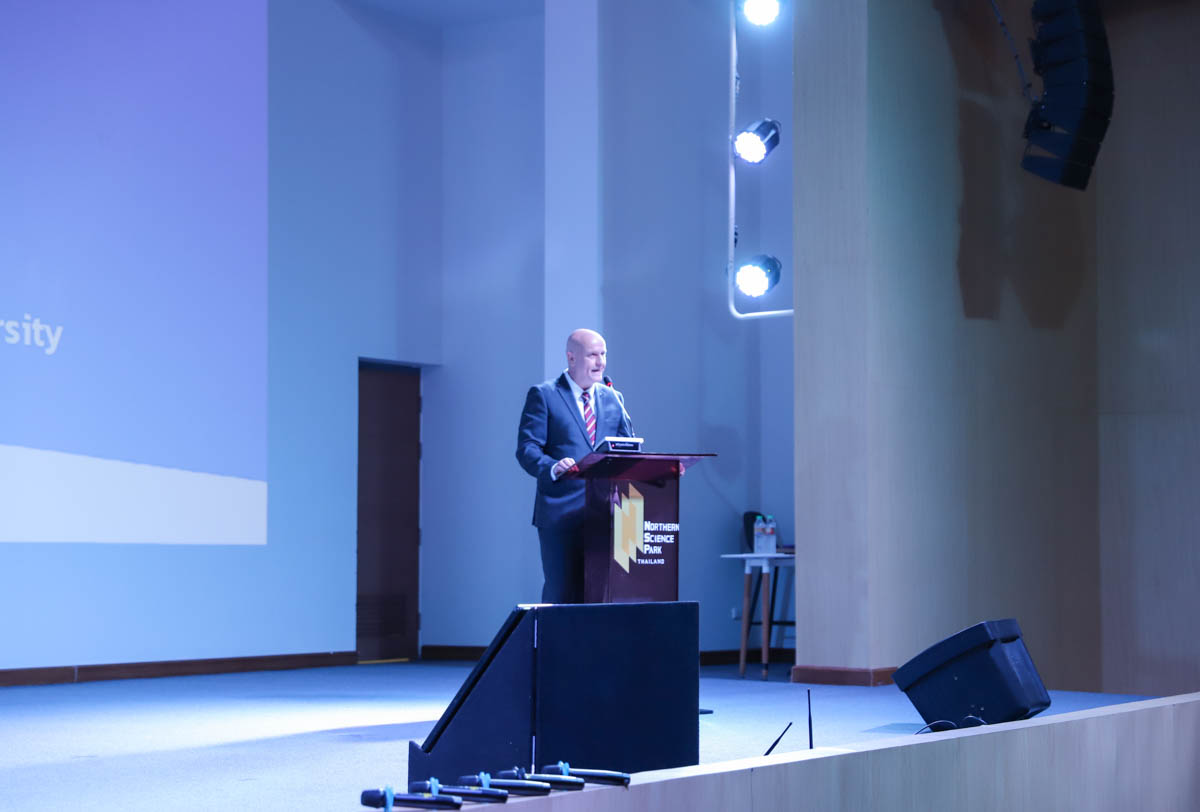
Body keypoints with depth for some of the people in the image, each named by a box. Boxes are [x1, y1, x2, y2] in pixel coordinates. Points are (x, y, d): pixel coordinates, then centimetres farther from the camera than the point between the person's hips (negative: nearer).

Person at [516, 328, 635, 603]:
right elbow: (527, 448, -5)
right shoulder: (543, 395, 2)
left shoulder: (613, 398, 17)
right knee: (562, 592, -6)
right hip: (561, 512, -4)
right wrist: (553, 468, -26)